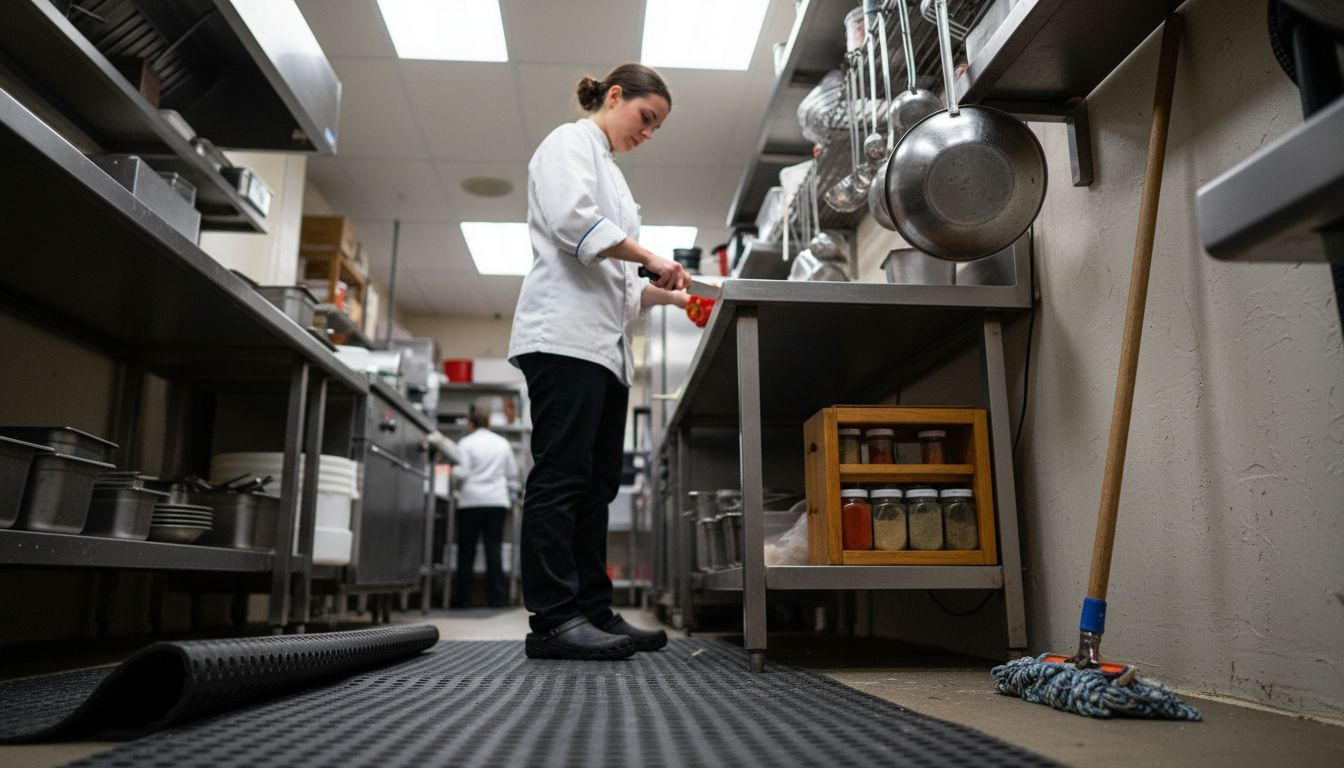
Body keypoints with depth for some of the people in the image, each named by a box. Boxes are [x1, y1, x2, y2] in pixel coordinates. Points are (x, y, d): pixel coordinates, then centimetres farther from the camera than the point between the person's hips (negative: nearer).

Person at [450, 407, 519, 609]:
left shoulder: (466, 443, -2)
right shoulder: (502, 443, 9)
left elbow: (460, 473, -8)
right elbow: (512, 474, 13)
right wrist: (511, 492, 26)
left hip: (471, 502, -2)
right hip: (497, 501, 3)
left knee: (466, 552, 5)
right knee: (494, 550, 3)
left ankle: (462, 598, 9)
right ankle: (496, 597, 2)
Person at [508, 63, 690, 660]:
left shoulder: (606, 169, 31)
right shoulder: (570, 142, 5)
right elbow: (572, 220, -15)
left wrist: (660, 293, 14)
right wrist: (649, 258, -11)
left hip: (603, 343, 10)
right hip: (566, 334, -9)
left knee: (596, 482, 5)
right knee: (562, 475, -12)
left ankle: (593, 611, 8)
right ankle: (553, 618, -11)